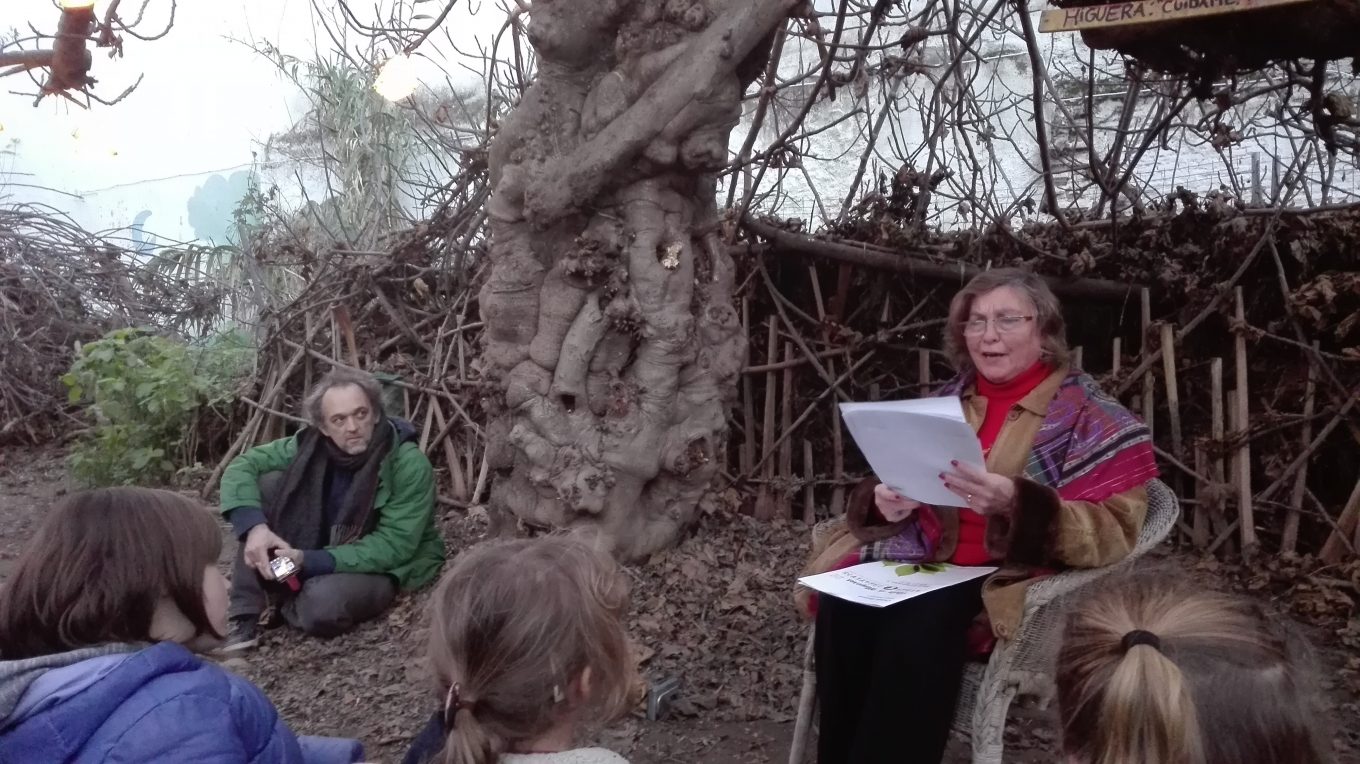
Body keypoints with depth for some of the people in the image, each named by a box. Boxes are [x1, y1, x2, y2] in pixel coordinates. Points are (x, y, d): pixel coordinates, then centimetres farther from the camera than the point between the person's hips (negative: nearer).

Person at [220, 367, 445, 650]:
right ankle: (246, 617, -10)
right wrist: (254, 526, -28)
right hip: (322, 551, 5)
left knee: (321, 606, -37)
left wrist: (310, 561, -32)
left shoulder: (409, 464, -25)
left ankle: (285, 604, 3)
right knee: (267, 484, -16)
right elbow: (241, 466, -8)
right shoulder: (313, 444, -10)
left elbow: (394, 546, -25)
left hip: (386, 566, -5)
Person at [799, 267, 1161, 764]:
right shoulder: (945, 403, 14)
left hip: (1015, 580, -4)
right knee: (846, 608, -27)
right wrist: (883, 501, -8)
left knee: (918, 624, -35)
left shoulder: (1091, 418, -1)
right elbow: (880, 494, 18)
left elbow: (1112, 532, -12)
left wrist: (1017, 505, -29)